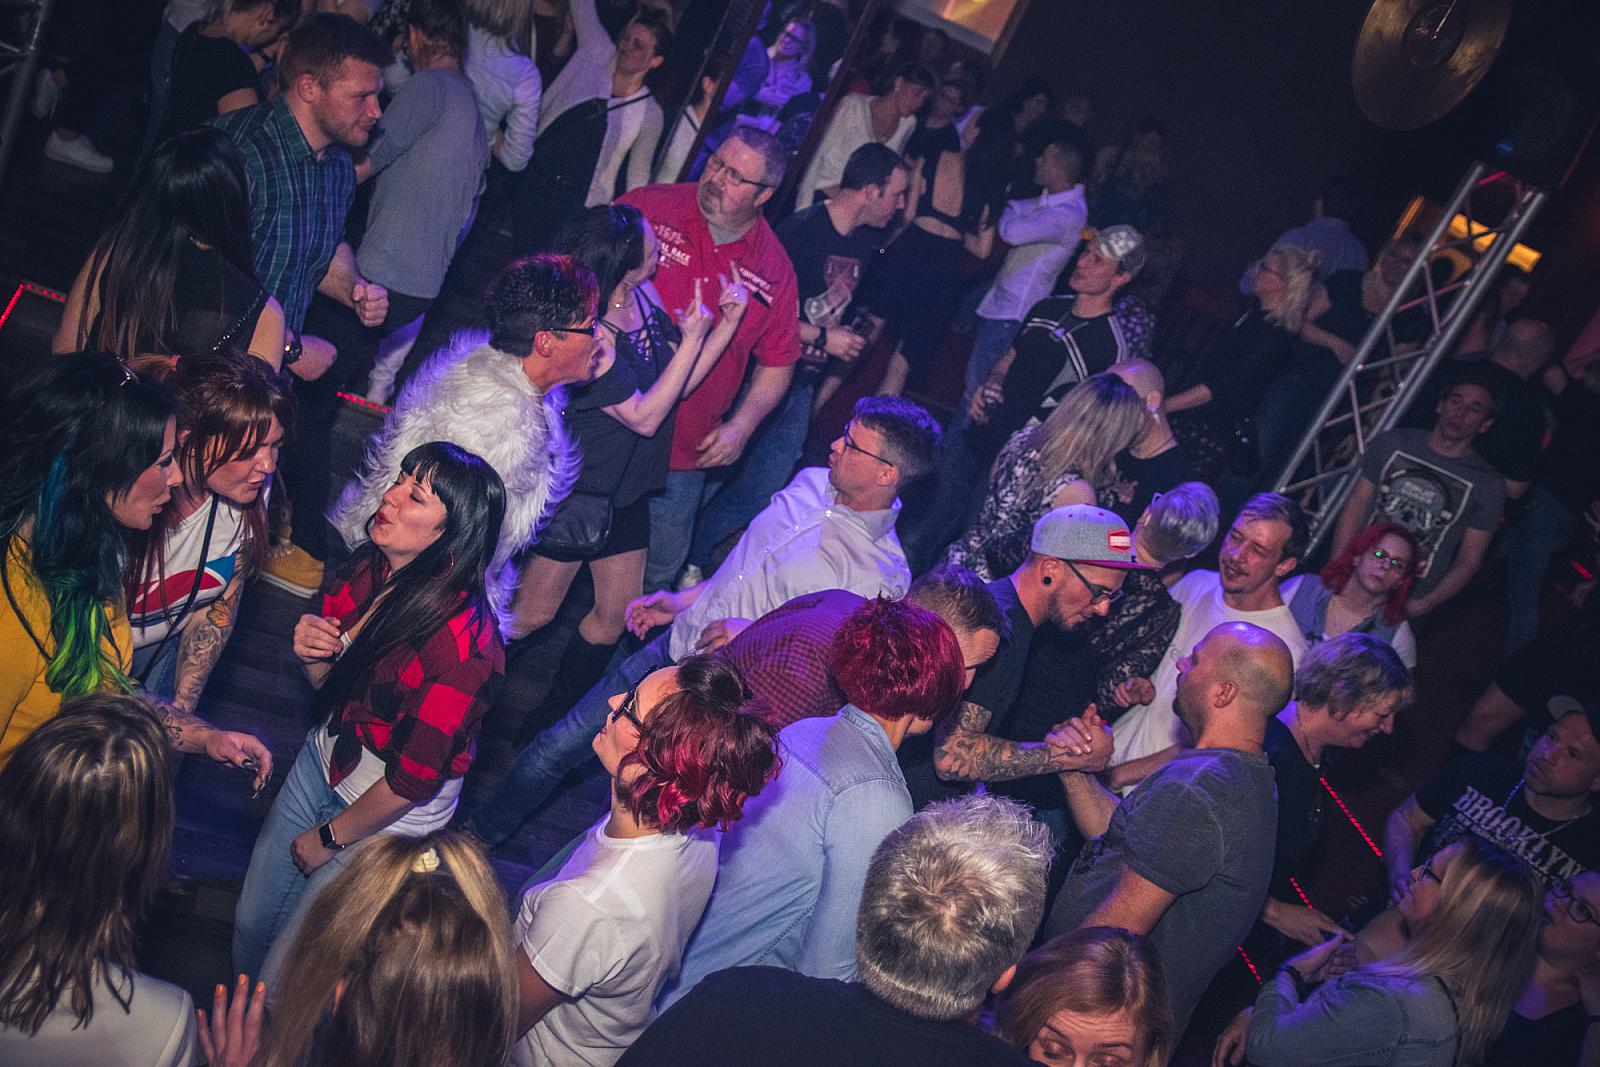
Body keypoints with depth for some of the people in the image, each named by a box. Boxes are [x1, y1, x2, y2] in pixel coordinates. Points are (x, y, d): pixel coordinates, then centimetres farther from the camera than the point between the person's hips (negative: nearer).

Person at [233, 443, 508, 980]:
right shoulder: (371, 566, -11)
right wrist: (310, 651, -18)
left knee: (284, 970, 8)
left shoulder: (462, 638, -32)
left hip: (391, 816, -6)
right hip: (323, 760, 6)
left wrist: (330, 836, -9)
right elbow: (330, 685, 5)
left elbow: (414, 778, -23)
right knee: (250, 924, 20)